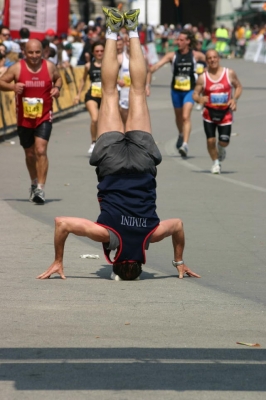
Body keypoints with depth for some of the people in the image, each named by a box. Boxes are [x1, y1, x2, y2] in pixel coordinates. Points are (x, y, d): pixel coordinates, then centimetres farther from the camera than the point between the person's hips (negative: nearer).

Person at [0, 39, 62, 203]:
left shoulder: (50, 67, -4)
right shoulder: (17, 68, -7)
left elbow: (58, 78, 15)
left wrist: (57, 88, -6)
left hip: (44, 117, -1)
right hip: (24, 118, 2)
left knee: (41, 150, -18)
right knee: (30, 153, 15)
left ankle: (40, 188, -16)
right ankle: (34, 183, 38)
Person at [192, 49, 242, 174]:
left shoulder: (230, 73, -3)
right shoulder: (203, 78, -4)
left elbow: (238, 87, 8)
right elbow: (195, 94, 1)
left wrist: (234, 99, -10)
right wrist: (200, 99, -23)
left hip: (225, 113, 0)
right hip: (209, 113, 0)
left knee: (224, 142, -2)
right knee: (210, 140, -5)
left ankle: (220, 149, 36)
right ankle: (215, 162, 20)